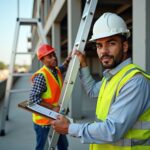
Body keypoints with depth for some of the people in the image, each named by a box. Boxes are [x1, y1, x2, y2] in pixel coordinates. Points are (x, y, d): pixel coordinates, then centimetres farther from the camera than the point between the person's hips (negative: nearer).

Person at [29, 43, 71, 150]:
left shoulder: (57, 71, 1)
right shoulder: (41, 76, -23)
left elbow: (63, 68, 25)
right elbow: (33, 98, -26)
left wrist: (68, 60, 3)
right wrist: (52, 107, -25)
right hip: (43, 119, -8)